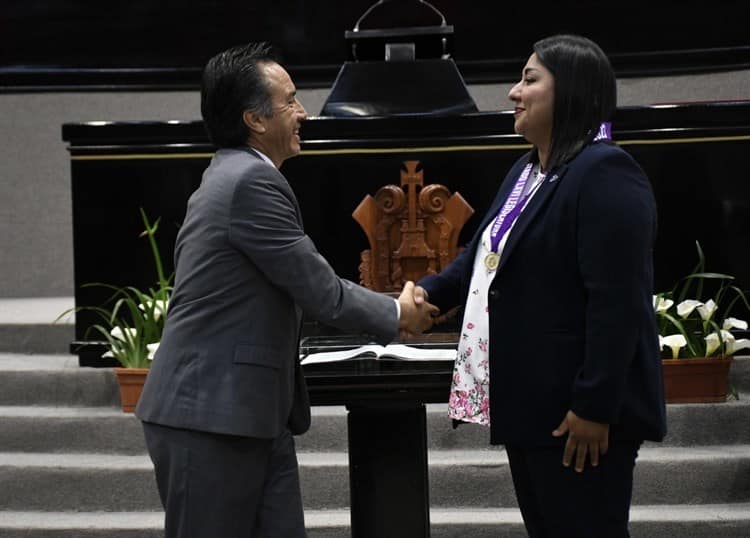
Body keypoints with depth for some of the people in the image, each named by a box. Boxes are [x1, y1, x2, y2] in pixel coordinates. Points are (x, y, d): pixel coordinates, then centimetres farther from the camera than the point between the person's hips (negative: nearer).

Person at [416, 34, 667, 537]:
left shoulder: (605, 171, -15)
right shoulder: (527, 171, 16)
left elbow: (618, 302, -22)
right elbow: (482, 259, 21)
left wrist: (595, 406, -23)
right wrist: (423, 296, 4)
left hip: (577, 411, -9)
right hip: (532, 403, 10)